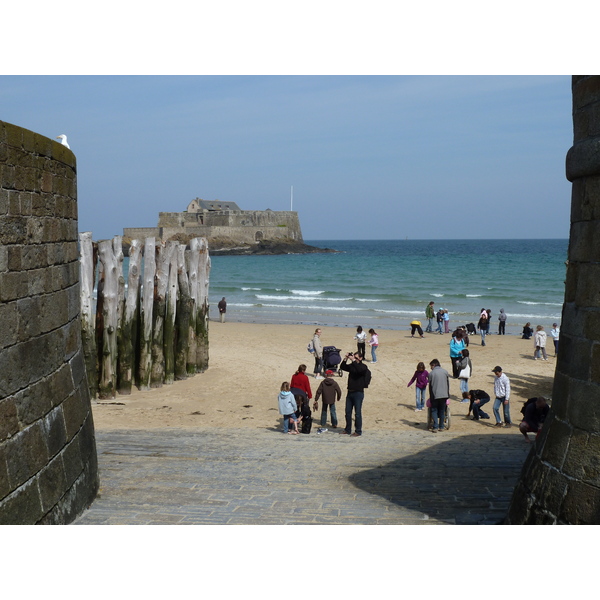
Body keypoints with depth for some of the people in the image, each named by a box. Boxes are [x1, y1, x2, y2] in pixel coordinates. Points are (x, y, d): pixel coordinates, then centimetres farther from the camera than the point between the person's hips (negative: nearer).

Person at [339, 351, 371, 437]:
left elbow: (359, 369, -29)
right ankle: (347, 430, 24)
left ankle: (358, 432, 6)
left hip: (358, 393, -6)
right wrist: (346, 359, -12)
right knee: (348, 412, 13)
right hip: (350, 392, 6)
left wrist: (353, 360, -28)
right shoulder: (351, 366, 10)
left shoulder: (363, 367, -7)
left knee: (357, 413, -2)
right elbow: (342, 367, 1)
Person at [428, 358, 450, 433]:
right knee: (442, 411, 14)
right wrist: (448, 394, 17)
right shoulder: (445, 371, 5)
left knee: (434, 411, 5)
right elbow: (448, 383, 9)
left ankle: (435, 427, -6)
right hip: (444, 394, 3)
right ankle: (441, 427, 15)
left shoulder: (431, 373, -4)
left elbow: (430, 385, 0)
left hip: (435, 395, -3)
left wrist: (431, 396, 8)